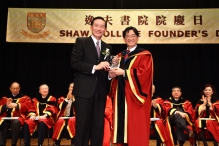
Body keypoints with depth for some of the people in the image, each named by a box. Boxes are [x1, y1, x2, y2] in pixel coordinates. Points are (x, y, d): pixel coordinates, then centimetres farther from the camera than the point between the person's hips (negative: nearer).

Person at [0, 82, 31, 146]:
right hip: (6, 117, 3)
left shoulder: (25, 98, 15)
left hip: (18, 117, -3)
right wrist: (6, 106, -7)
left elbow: (27, 107, -2)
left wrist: (17, 105, -17)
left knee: (16, 122, -38)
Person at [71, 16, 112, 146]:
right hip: (84, 89, -4)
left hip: (101, 91, 5)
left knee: (99, 125, 10)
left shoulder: (107, 47, 15)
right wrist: (95, 67, -17)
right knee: (83, 124, 0)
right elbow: (74, 63, -10)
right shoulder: (81, 42, 1)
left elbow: (106, 69, 15)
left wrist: (110, 73, -7)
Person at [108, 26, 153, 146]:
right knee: (122, 124, 5)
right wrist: (112, 74, -6)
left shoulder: (145, 55, 0)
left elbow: (144, 73, -13)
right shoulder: (120, 56, 18)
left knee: (135, 127, -5)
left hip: (134, 95, -5)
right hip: (121, 94, 5)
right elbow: (117, 72, 18)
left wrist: (124, 72, -17)